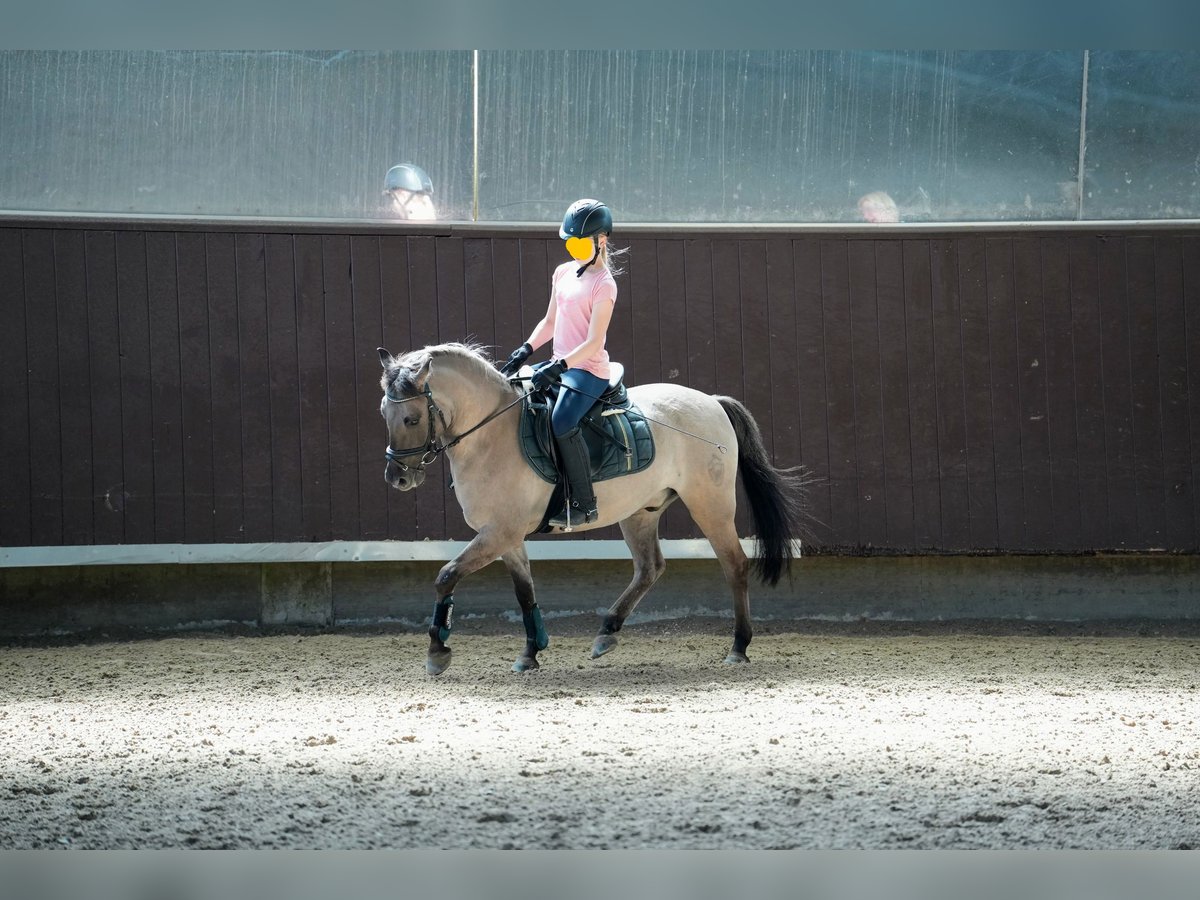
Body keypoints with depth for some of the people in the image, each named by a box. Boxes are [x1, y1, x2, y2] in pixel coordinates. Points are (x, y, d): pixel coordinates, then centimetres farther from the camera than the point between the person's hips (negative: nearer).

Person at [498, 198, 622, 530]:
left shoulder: (603, 285, -12)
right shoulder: (563, 273, 12)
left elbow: (593, 343, -19)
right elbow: (550, 322, 22)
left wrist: (559, 367, -27)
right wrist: (526, 350, 7)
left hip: (588, 369, -10)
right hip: (560, 364, 10)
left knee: (562, 421, -32)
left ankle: (584, 504, -25)